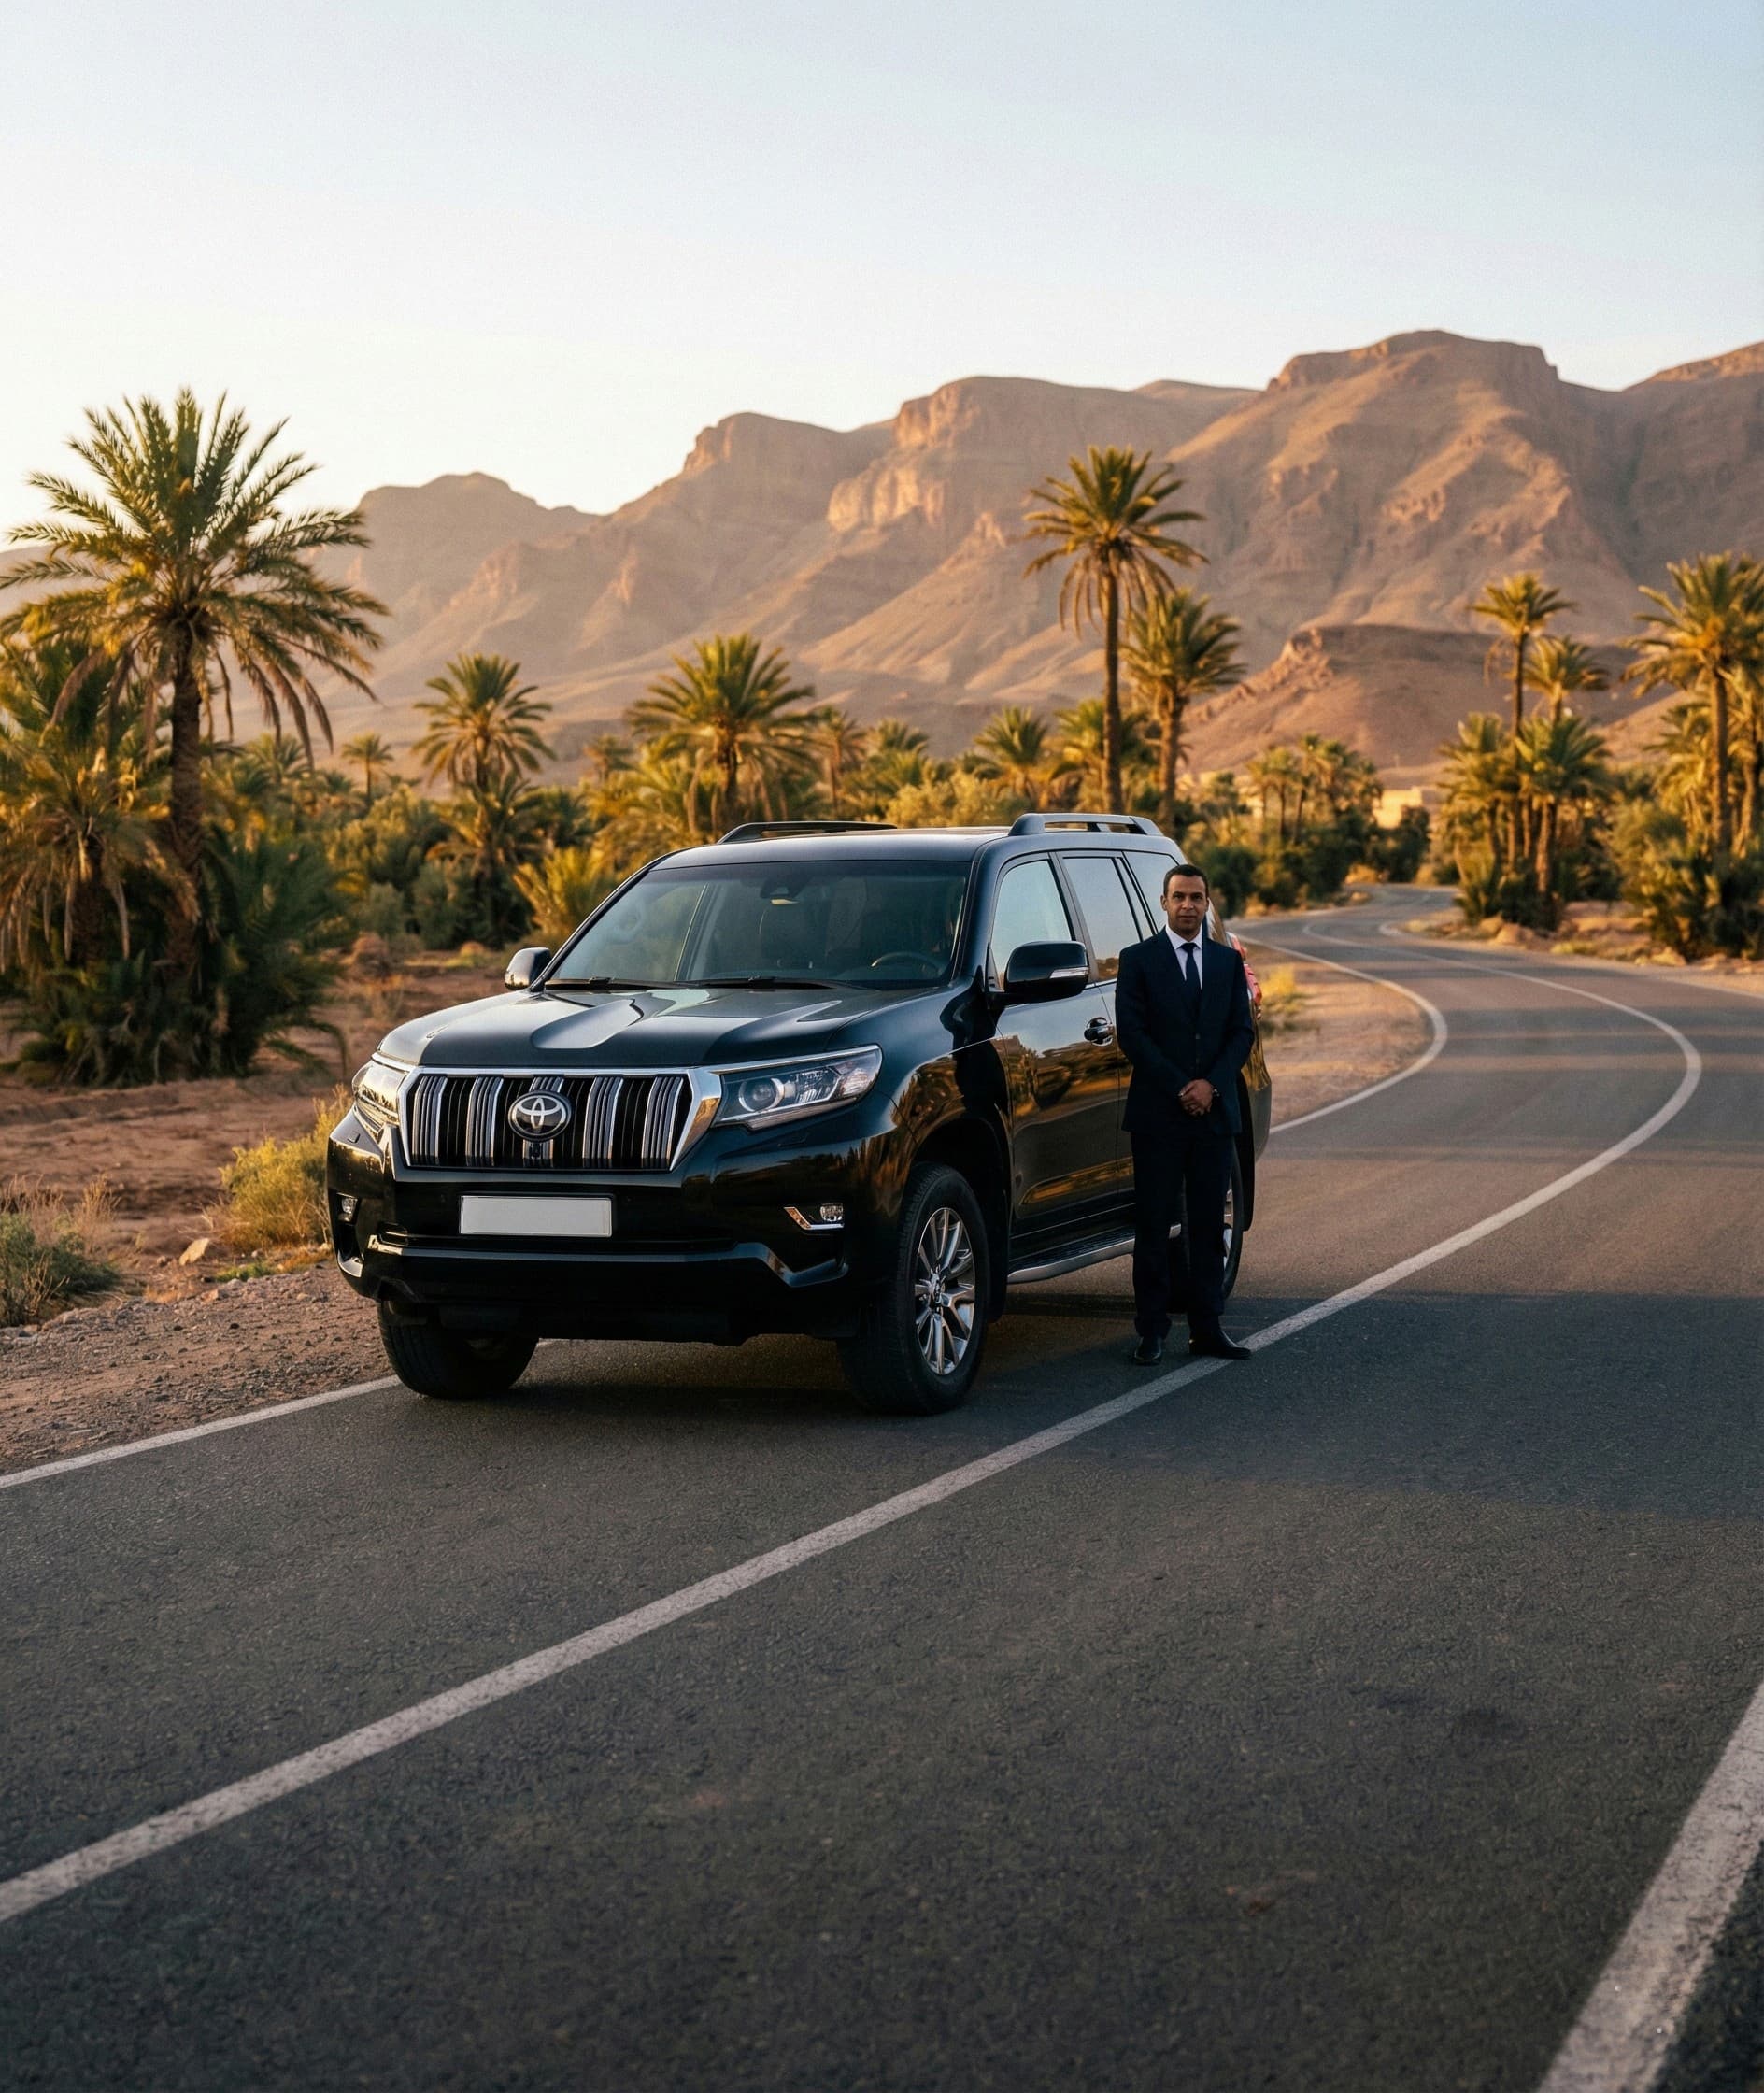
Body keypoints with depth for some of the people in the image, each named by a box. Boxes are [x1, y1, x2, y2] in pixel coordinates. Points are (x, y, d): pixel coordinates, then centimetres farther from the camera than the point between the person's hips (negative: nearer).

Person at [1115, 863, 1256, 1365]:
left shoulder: (1229, 961, 12)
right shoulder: (1138, 960, 1)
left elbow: (1243, 1031, 7)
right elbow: (1132, 1033, -6)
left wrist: (1210, 1084, -9)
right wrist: (1179, 1088, -12)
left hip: (1214, 1112, 3)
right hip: (1158, 1115, -3)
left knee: (1209, 1225, 6)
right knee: (1154, 1227, -1)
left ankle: (1207, 1328, 11)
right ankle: (1152, 1332, 3)